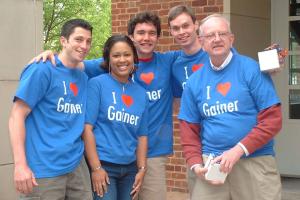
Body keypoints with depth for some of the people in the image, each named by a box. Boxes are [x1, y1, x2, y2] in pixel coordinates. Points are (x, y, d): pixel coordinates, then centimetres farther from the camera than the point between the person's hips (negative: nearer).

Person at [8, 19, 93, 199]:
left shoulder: (84, 78, 11)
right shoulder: (42, 69, -8)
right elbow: (17, 116, -11)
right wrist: (20, 165, -20)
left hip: (77, 165, 6)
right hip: (44, 169, -6)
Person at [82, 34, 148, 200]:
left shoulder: (141, 93, 9)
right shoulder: (97, 84, -6)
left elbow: (142, 135, 12)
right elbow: (87, 127, -10)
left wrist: (141, 169, 4)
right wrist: (96, 168, -15)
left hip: (129, 168, 5)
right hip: (103, 165, -5)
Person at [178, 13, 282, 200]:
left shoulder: (252, 69, -4)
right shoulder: (194, 81, 7)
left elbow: (272, 119, -9)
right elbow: (189, 129, 11)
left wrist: (239, 150, -15)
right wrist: (196, 164, -4)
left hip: (255, 162, -2)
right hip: (212, 163, 3)